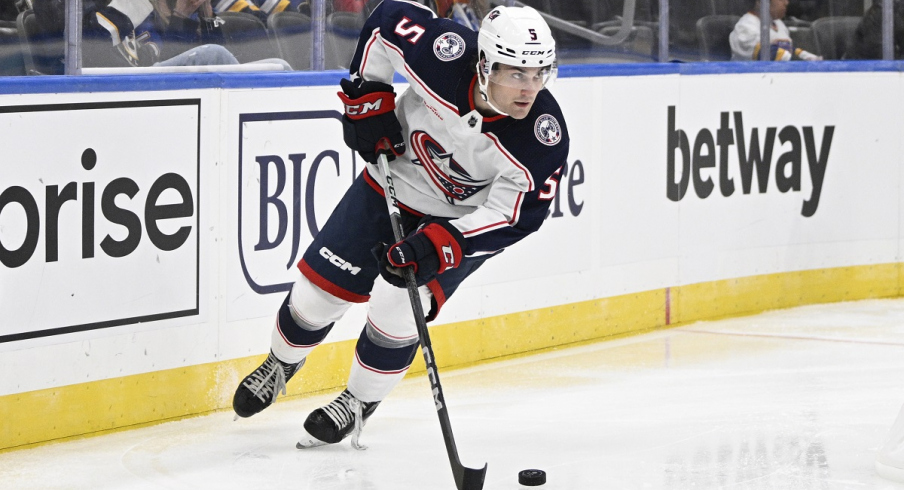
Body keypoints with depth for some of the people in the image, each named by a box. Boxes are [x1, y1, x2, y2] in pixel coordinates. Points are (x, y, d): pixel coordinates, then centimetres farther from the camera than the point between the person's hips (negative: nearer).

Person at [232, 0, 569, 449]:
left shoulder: (544, 136, -32)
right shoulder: (444, 53, -32)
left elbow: (513, 216, -27)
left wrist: (439, 245, -38)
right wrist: (366, 98, -14)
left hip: (464, 216, -2)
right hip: (392, 180, 2)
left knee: (396, 304, -18)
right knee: (320, 285, 5)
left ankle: (358, 403, 9)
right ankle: (280, 364, 37)